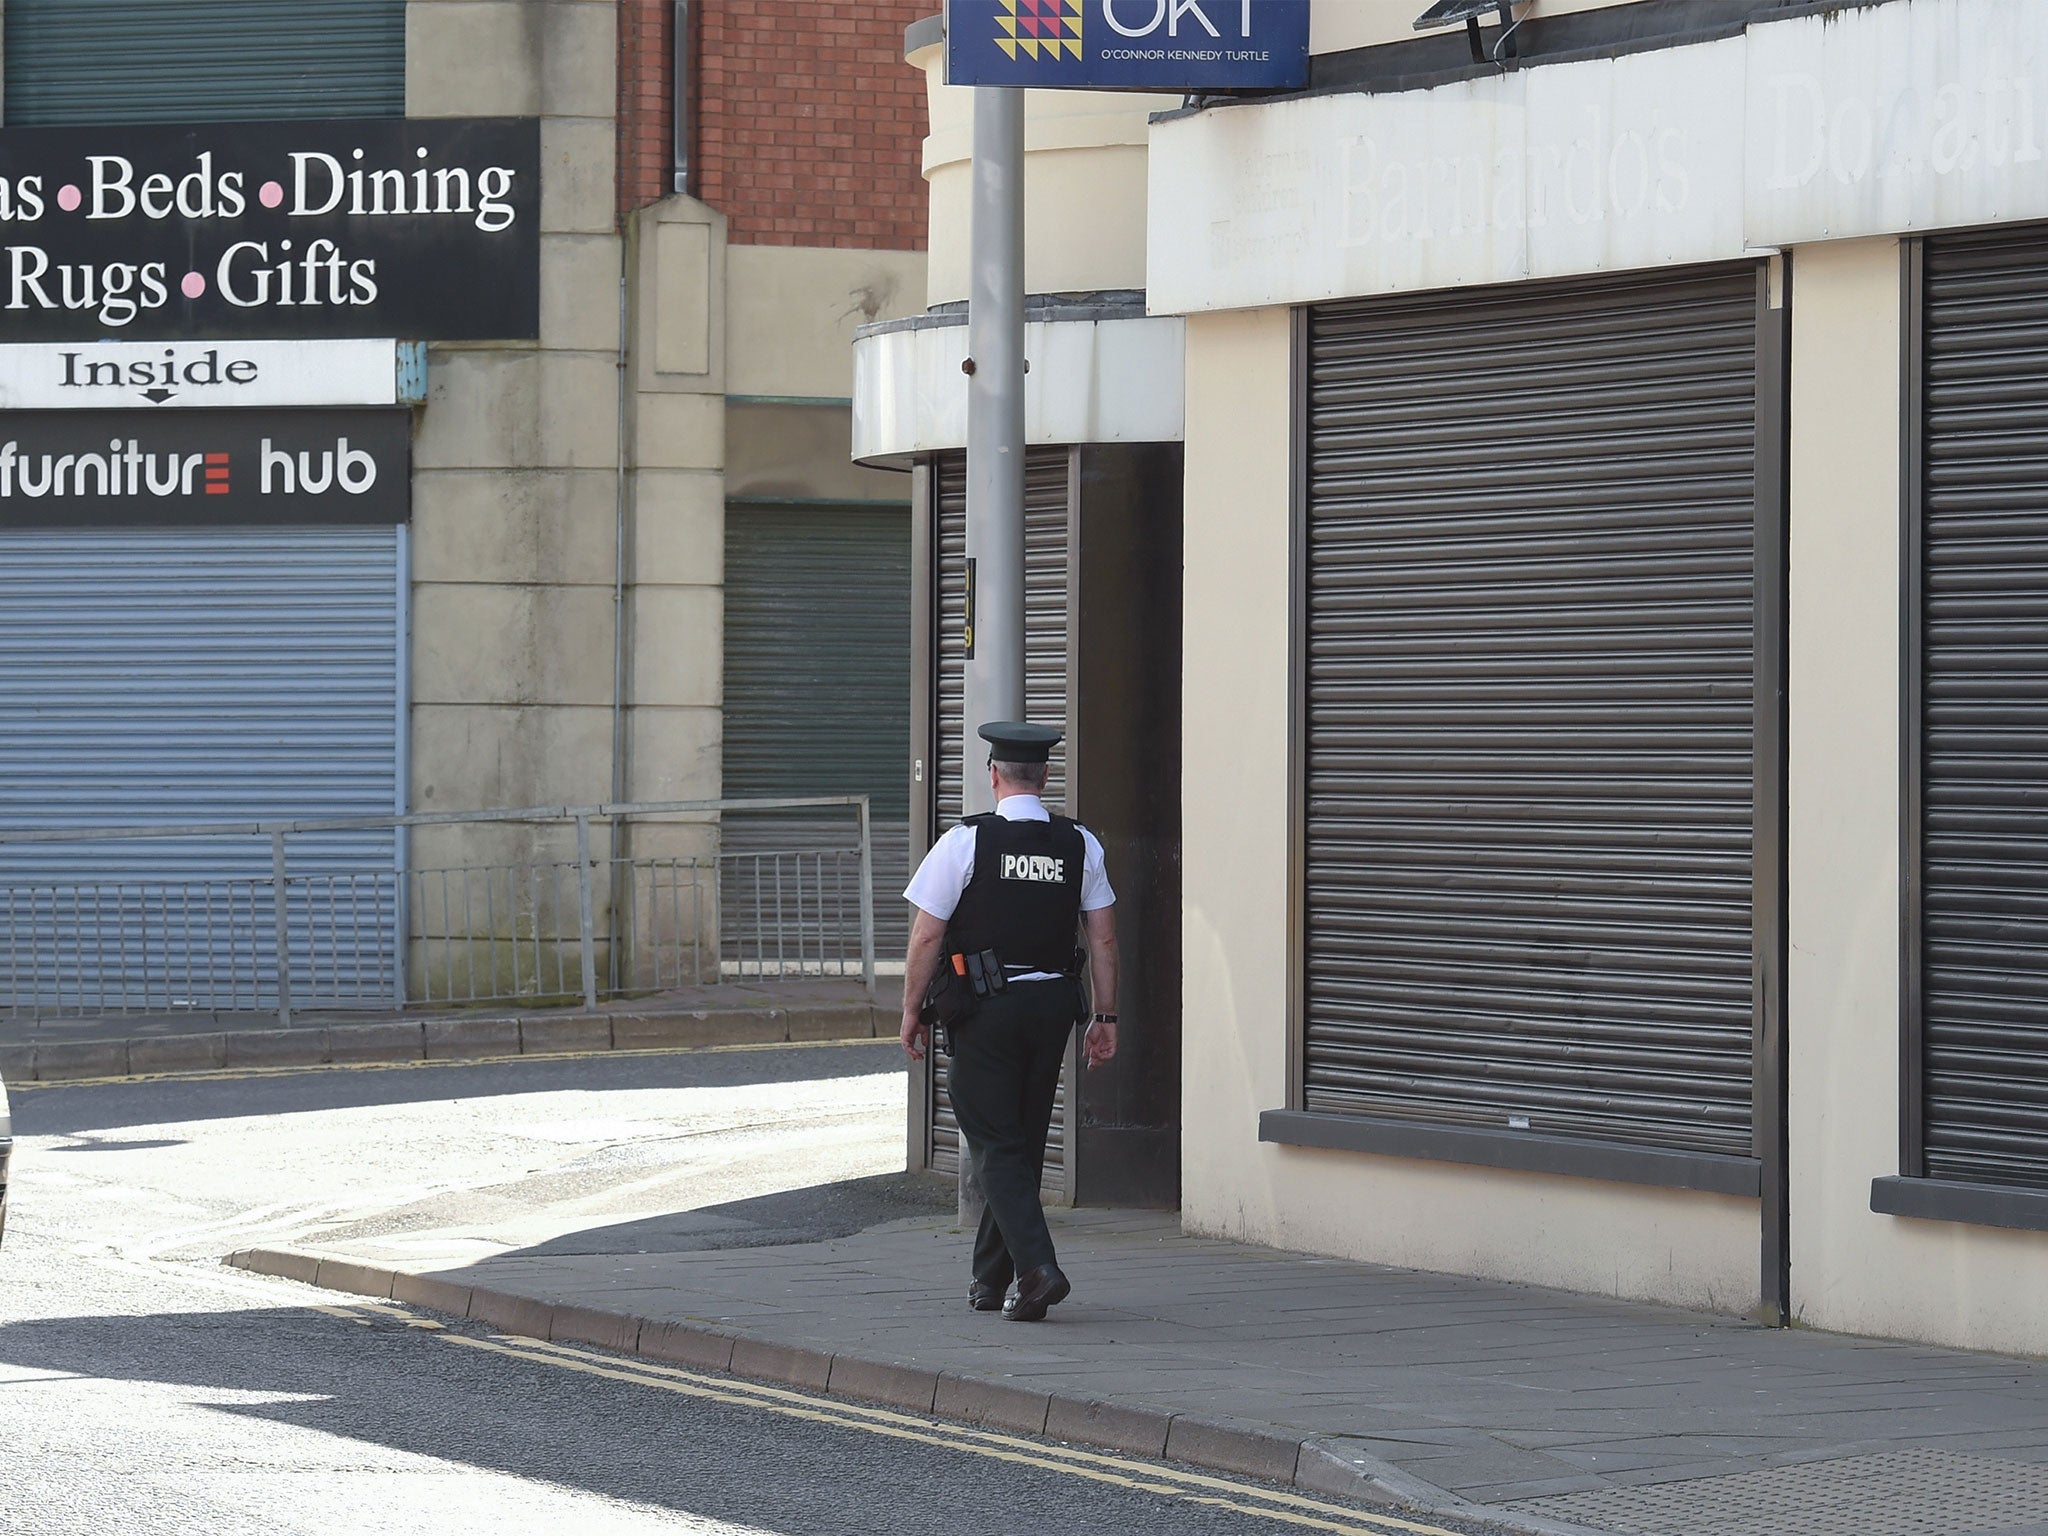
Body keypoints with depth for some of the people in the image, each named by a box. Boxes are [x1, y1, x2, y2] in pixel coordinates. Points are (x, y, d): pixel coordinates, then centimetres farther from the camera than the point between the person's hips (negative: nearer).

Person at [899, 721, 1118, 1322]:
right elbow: (1103, 938, 4)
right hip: (1053, 1003, 4)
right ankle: (991, 1279, 23)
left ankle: (1038, 1267, -18)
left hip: (984, 1007, -4)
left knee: (997, 1147, -1)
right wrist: (1105, 1017, 9)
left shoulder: (966, 842, -9)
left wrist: (913, 1009, 3)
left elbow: (927, 936, -8)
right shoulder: (1080, 844, 3)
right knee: (1025, 1144, 14)